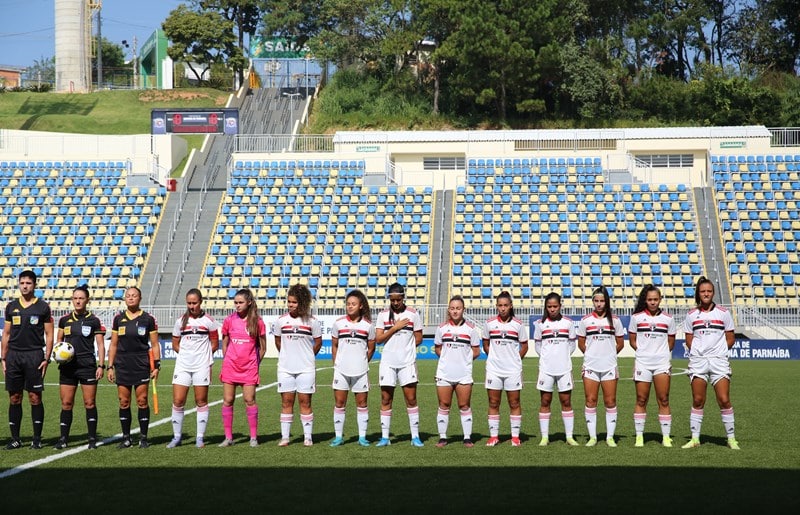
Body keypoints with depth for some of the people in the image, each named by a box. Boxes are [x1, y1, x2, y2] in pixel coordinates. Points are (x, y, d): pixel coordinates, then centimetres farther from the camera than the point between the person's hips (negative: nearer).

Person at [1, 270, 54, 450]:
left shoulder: (42, 307, 2)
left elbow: (49, 335, 2)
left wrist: (46, 359, -6)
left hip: (34, 356, -3)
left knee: (35, 398, -3)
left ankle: (37, 439, 4)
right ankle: (15, 439, 10)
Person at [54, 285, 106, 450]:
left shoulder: (94, 321, 0)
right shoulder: (64, 320, 8)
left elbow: (100, 345, 0)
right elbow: (59, 340, 19)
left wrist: (101, 366, -7)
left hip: (88, 366, -3)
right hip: (68, 366, 3)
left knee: (89, 403, -1)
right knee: (66, 403, 3)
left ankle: (92, 439, 6)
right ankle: (64, 438, 10)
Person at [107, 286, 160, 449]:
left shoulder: (148, 319, 2)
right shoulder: (119, 318, 9)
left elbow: (154, 344, 4)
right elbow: (113, 344, 12)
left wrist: (156, 366, -4)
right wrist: (110, 367, 7)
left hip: (141, 366, -2)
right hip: (122, 366, 3)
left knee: (142, 401, -3)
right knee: (124, 402, 3)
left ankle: (143, 437, 5)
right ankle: (126, 438, 10)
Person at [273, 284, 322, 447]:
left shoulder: (311, 321, -3)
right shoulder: (280, 321, 3)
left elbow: (318, 342, 9)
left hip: (306, 368, -2)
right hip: (285, 368, 2)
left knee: (305, 402, 1)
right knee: (286, 402, 3)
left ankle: (308, 437, 6)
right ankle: (285, 437, 7)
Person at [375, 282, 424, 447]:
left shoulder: (412, 314, 2)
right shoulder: (383, 315, 4)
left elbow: (418, 339, 6)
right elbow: (378, 339, -4)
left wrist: (405, 347, 1)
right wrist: (395, 328, -11)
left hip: (407, 362, -1)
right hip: (388, 363, 1)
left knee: (411, 398, -2)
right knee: (386, 399, 3)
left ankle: (415, 436, 4)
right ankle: (385, 437, 8)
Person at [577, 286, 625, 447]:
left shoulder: (614, 320, 4)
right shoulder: (585, 320, 5)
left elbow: (620, 343, 10)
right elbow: (581, 343, 12)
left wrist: (609, 354, 9)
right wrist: (591, 355, 9)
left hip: (609, 367, 0)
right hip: (590, 367, 0)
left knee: (610, 402, 0)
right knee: (590, 401, 1)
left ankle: (610, 437, 6)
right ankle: (592, 437, 7)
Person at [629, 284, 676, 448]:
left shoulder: (668, 318, 6)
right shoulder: (636, 317, 4)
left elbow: (671, 342, 15)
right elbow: (632, 340, 10)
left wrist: (661, 352, 6)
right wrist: (643, 351, 2)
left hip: (662, 363, 0)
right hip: (642, 363, 0)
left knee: (663, 400, -2)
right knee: (641, 400, 1)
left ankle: (666, 436, 1)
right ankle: (639, 436, 7)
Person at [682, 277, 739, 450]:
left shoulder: (723, 313, 3)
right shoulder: (691, 315, 8)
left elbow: (731, 338, 7)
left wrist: (718, 350, -3)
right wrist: (697, 351, -1)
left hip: (719, 361, -1)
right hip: (698, 361, 2)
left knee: (724, 400, -7)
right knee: (697, 401, 4)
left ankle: (731, 438, 3)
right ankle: (695, 438, 9)